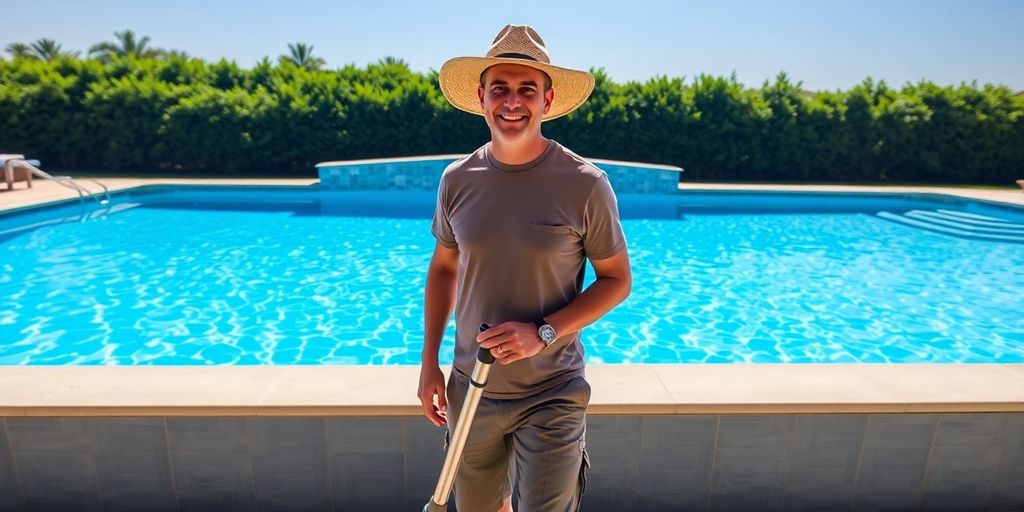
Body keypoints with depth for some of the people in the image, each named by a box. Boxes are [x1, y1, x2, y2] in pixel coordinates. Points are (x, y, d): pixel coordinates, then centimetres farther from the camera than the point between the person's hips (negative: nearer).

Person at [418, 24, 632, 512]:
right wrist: (429, 362, 6)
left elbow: (617, 280, -6)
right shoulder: (457, 180, -4)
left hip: (552, 397, -3)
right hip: (471, 388, 4)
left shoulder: (585, 184, -14)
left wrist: (543, 332, -19)